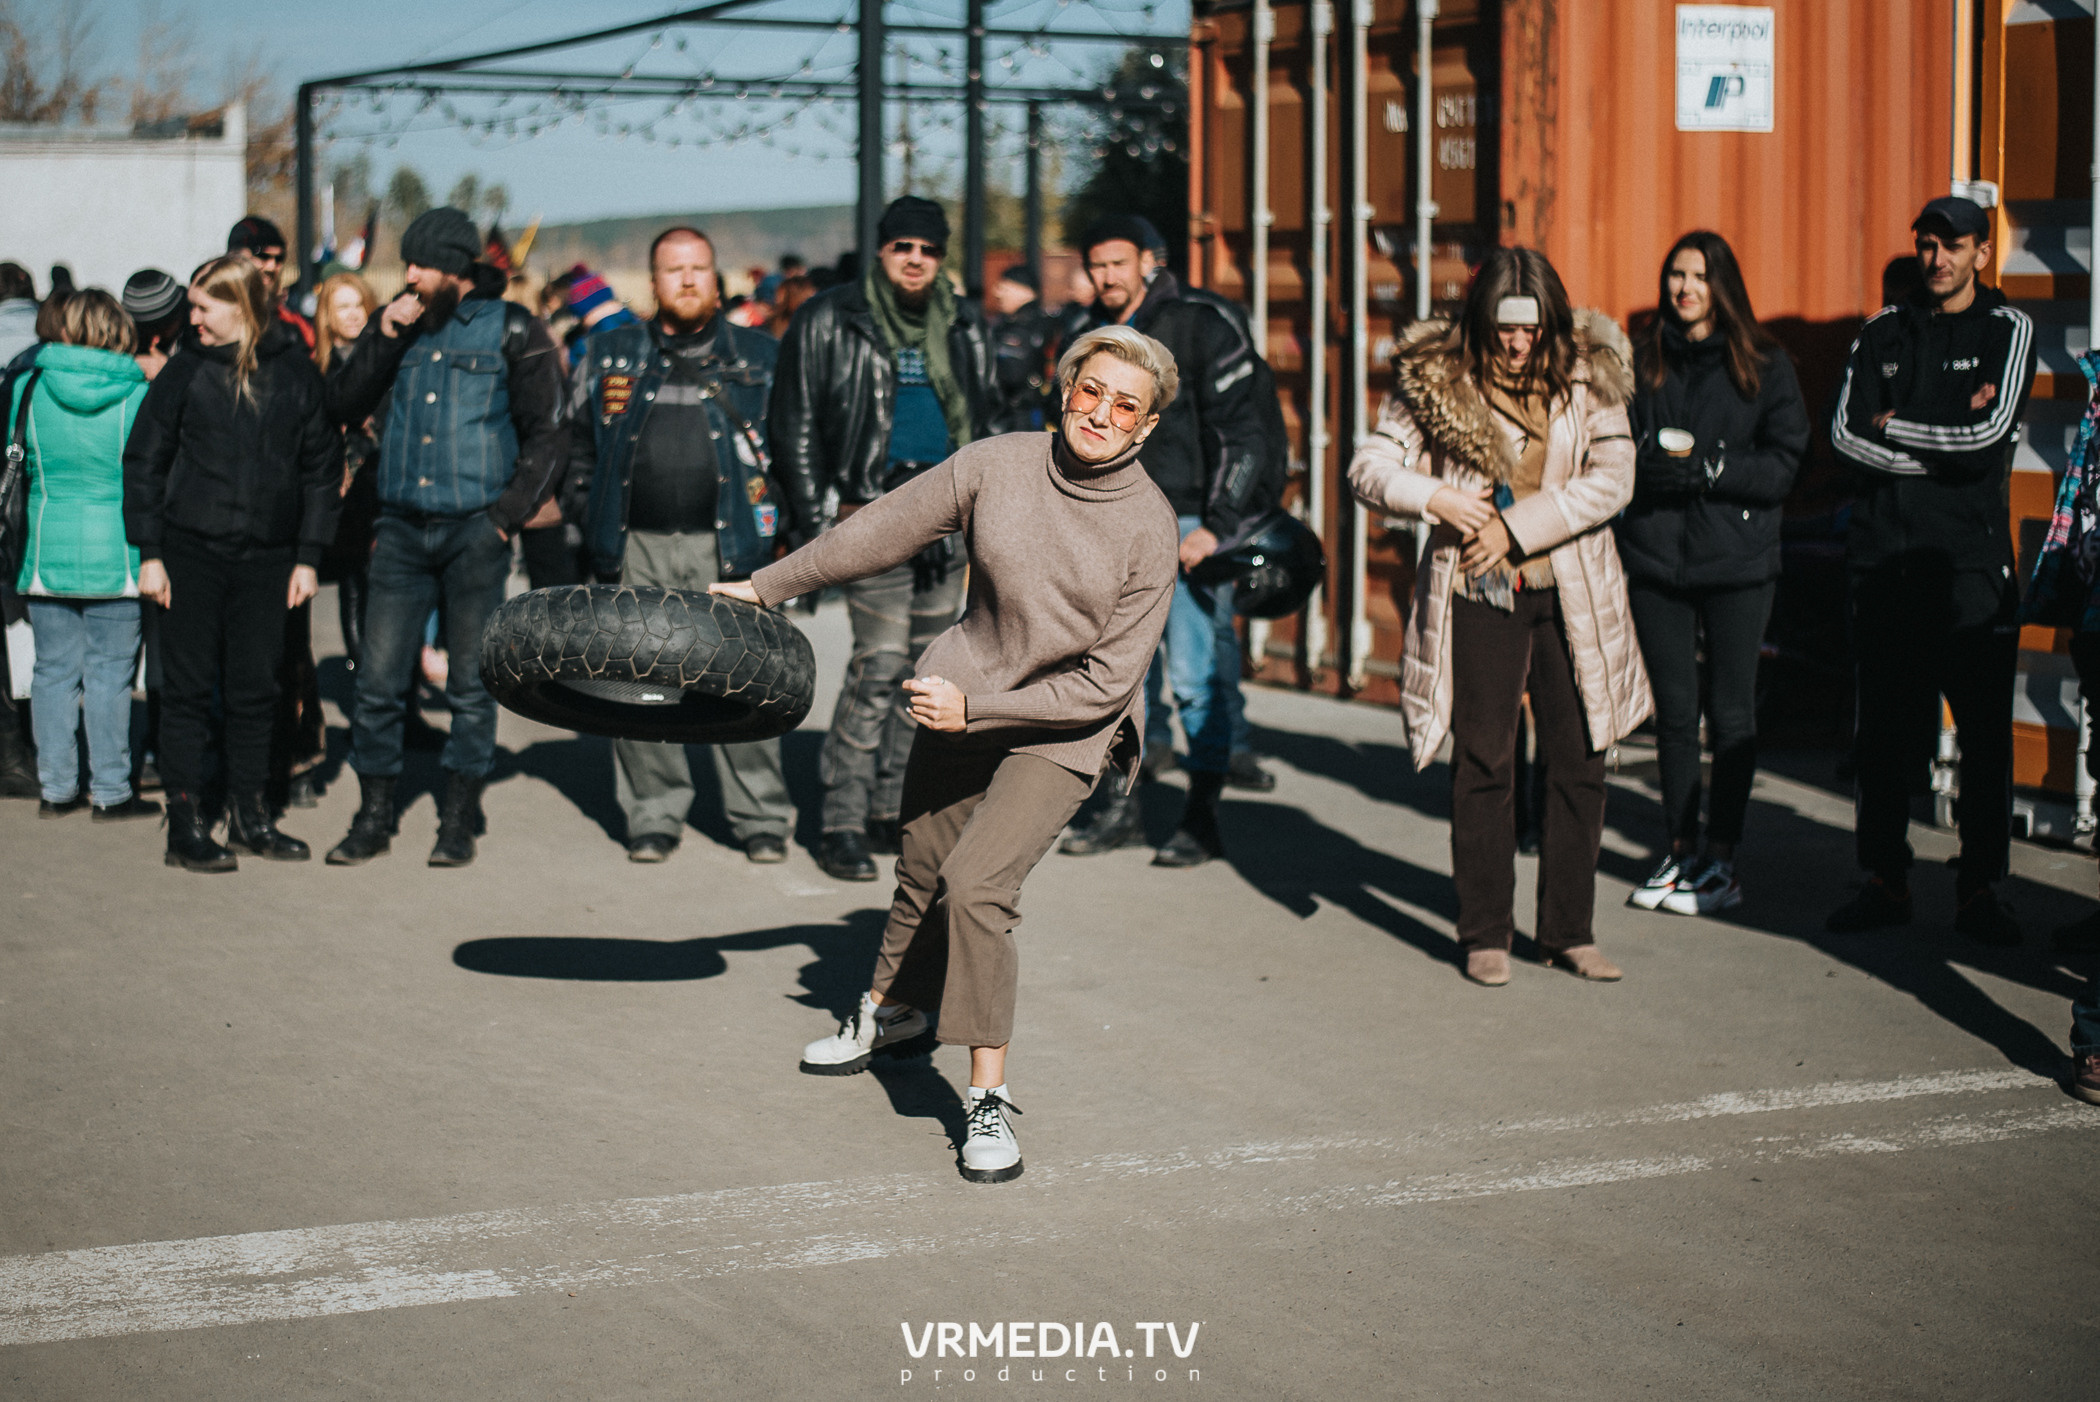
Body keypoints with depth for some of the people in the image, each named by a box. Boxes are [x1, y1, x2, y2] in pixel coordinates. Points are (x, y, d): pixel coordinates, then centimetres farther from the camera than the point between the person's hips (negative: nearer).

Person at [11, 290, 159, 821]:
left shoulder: (29, 387, -1)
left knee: (54, 670, 11)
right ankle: (110, 792, 10)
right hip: (116, 553, -2)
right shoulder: (137, 395, -9)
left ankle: (56, 788, 16)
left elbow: (16, 461, 11)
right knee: (110, 673, 5)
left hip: (47, 551, 2)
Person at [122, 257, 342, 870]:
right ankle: (185, 824, 6)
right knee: (190, 689, 0)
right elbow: (143, 461, 3)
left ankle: (250, 815, 19)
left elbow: (322, 467, 8)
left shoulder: (295, 372, 3)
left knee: (256, 691, 8)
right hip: (192, 553, -1)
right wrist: (149, 553, -3)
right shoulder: (186, 371, 1)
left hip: (267, 557, 1)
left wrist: (308, 557, 4)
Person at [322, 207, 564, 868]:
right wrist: (383, 336, -4)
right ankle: (374, 815, 12)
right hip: (402, 528, 3)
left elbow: (545, 435, 2)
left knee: (470, 683, 3)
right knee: (377, 681, 1)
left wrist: (508, 513, -7)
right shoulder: (400, 323, 11)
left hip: (475, 532, -3)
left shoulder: (511, 331, 1)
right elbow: (341, 406, 7)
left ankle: (459, 820, 12)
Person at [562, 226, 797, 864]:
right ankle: (654, 815, 14)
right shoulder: (611, 353, 11)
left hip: (725, 546, -2)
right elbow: (578, 436, 18)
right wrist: (595, 513, 11)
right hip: (638, 548, 2)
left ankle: (761, 817, 4)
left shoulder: (758, 356, 8)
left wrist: (773, 513, 2)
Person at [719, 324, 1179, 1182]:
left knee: (976, 883, -21)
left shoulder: (1149, 530, -18)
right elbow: (883, 530, 2)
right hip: (961, 697, 4)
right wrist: (769, 587, 9)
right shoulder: (997, 467, -11)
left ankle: (987, 1096, -10)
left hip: (1062, 735, -4)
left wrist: (974, 709, -17)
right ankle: (890, 1008, 50)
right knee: (923, 872, 20)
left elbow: (1106, 684, -16)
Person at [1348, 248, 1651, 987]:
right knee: (1484, 765, 3)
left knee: (1578, 763, 5)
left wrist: (1517, 527, -14)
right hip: (1479, 595, -2)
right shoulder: (1435, 380, -3)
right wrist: (1436, 498, -17)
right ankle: (1485, 934, 13)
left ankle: (1570, 931, 17)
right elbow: (1367, 467, 0)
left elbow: (1613, 480, -8)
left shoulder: (1588, 377, -1)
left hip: (1573, 598, 2)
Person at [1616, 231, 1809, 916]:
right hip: (1654, 554, 2)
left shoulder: (1762, 364, 1)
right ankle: (1680, 851, 18)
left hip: (1736, 558, -2)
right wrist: (1643, 464, -10)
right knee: (1673, 710, 8)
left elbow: (1785, 463, -4)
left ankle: (1722, 861, 8)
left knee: (1730, 713, 1)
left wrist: (1709, 470, -16)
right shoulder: (1643, 360, 9)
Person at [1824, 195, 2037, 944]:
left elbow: (1990, 435, -8)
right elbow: (1845, 432, 1)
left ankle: (1979, 888, 5)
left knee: (1984, 731, -2)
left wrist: (1897, 428, -1)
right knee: (1885, 729, 5)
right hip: (1884, 553, 2)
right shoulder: (1884, 332, 13)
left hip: (1971, 555, -2)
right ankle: (1886, 879, 13)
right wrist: (1944, 448, -6)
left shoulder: (2008, 329, 5)